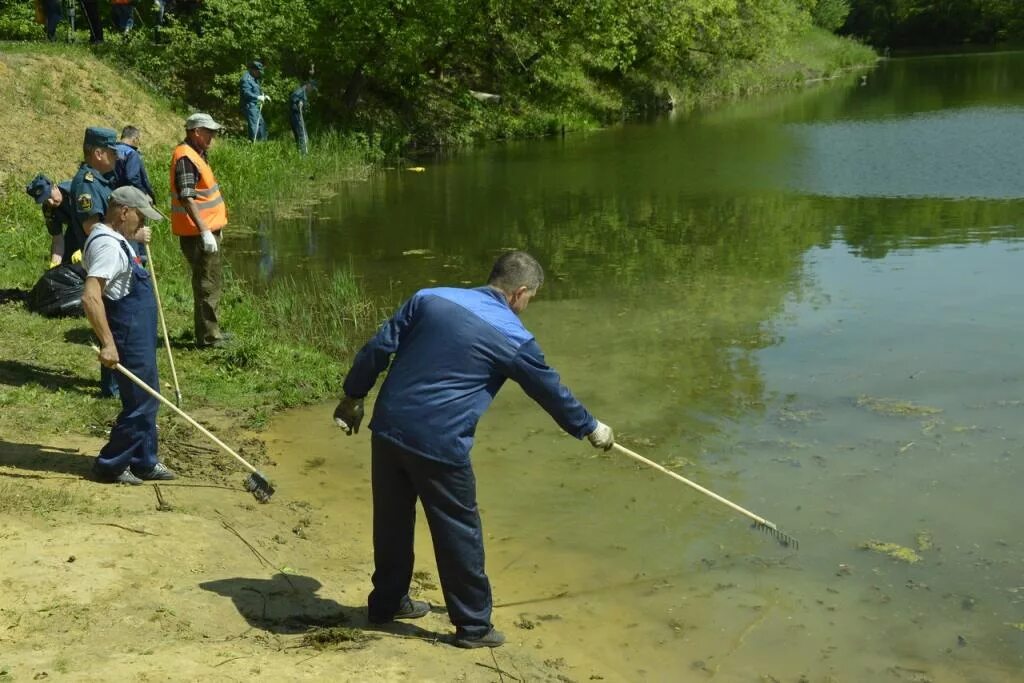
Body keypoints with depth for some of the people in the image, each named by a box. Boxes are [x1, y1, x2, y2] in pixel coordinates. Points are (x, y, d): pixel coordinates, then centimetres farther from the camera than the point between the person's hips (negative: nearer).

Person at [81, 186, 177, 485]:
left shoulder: (114, 237, 11)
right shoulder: (107, 245, -21)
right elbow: (90, 297, -32)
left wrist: (134, 238, 26)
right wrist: (108, 344, -34)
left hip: (140, 333, 10)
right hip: (129, 336, -10)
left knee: (147, 400, 17)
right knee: (139, 403, -2)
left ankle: (144, 462, 27)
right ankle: (109, 466, 9)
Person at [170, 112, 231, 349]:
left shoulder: (196, 155, 15)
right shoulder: (185, 158, -17)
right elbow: (187, 198, -24)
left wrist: (214, 227, 25)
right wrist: (204, 231, -27)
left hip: (206, 230, 11)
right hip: (198, 233, -11)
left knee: (210, 282, 18)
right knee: (206, 284, -5)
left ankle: (210, 331, 29)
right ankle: (207, 336, 2)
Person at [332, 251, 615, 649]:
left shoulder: (430, 298, 5)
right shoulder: (513, 338, -5)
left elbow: (377, 349, 4)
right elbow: (551, 391, 7)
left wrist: (353, 397, 15)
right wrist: (591, 429, 22)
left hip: (388, 428, 5)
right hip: (439, 445, -5)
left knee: (392, 520, 20)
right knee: (459, 533, 10)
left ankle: (387, 602, 37)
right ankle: (473, 625, 21)